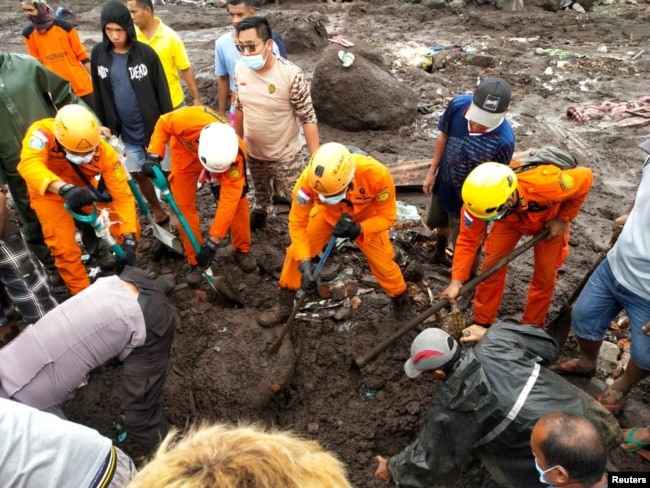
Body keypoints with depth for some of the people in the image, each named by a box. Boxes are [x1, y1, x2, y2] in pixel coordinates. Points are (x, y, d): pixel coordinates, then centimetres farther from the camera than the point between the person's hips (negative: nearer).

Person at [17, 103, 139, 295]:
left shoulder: (104, 151, -29)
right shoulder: (43, 132, -33)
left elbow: (122, 194, -29)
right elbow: (29, 164, -51)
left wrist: (129, 238, -38)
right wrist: (65, 188, -70)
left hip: (84, 187, 2)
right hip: (49, 192, -2)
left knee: (130, 228, -10)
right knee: (65, 249, -12)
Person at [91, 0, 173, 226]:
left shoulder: (145, 53, -10)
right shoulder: (98, 54, -1)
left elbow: (162, 90, -6)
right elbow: (99, 93, 6)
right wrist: (102, 126, 8)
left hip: (153, 127, -3)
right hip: (126, 131, 4)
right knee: (139, 174, 14)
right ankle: (158, 212, 34)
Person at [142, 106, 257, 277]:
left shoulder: (235, 156, -40)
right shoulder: (187, 119, -44)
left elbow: (228, 200, -36)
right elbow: (163, 124, -18)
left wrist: (212, 242, -35)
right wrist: (153, 156, -30)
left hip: (223, 154, 0)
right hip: (185, 151, 1)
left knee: (238, 200, -11)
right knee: (183, 205, -3)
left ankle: (242, 250, 12)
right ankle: (195, 261, 11)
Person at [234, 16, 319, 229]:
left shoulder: (290, 74, -26)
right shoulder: (240, 69, -10)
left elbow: (308, 118, -20)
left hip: (285, 155, -5)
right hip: (253, 151, 5)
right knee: (260, 190, 29)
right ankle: (260, 211, 58)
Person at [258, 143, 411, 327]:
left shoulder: (377, 174, -40)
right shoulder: (309, 179, -38)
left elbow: (387, 216, -25)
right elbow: (297, 222, -27)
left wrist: (358, 229, -42)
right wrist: (305, 264, -35)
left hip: (367, 218, -1)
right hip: (327, 214, 1)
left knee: (382, 262, 0)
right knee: (296, 254, -6)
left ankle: (401, 300, 32)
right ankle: (284, 305, 16)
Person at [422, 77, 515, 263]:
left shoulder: (503, 140, -36)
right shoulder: (458, 104, -25)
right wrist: (432, 172, 1)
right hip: (443, 184, 5)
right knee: (438, 222, 33)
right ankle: (440, 249, 67)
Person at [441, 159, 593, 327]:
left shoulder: (545, 184, -46)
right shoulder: (481, 200, -38)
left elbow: (585, 177, -25)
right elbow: (468, 240, -28)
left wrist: (563, 219, -21)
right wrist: (456, 281, -32)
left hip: (550, 218, -1)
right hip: (511, 219, 1)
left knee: (545, 275, 3)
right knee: (492, 266, -5)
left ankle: (531, 327, 24)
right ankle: (481, 323, 14)